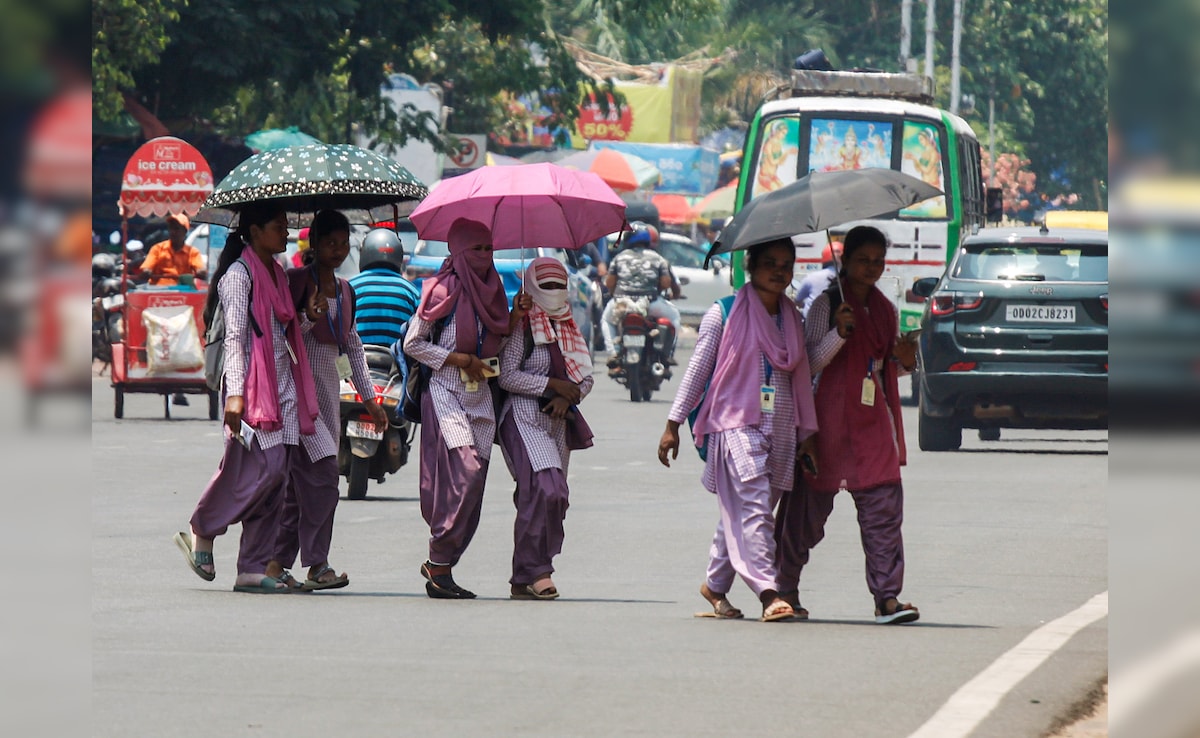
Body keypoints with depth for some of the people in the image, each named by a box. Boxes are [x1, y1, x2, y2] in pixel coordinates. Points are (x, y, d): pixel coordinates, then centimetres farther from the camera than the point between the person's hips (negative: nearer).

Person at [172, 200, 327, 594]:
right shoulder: (239, 274, -7)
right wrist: (235, 394, -20)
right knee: (262, 470, -15)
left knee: (275, 479, 2)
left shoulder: (276, 273, 19)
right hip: (253, 385, -9)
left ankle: (253, 568, 2)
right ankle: (200, 533, 4)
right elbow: (235, 337, -14)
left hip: (282, 385, 9)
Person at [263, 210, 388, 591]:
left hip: (329, 386, 8)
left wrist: (369, 398, 20)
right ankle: (317, 564, -13)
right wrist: (308, 318, -26)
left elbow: (352, 346, 22)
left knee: (301, 480, 5)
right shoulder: (297, 280, -5)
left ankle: (278, 561, 7)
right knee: (321, 473, -14)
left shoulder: (344, 291, 17)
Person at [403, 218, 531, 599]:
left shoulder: (490, 290, 14)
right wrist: (461, 360, -12)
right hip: (447, 394, -7)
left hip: (481, 397, 7)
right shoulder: (444, 290, -6)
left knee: (471, 487, 1)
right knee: (466, 472, -19)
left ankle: (438, 565, 7)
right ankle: (439, 565, -14)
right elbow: (413, 343, -5)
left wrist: (516, 317, 2)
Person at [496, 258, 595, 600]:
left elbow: (586, 378, 15)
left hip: (558, 423, 7)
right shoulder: (521, 326, -3)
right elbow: (507, 376, -11)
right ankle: (534, 571, -19)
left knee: (553, 499, 3)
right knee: (545, 490, -23)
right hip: (523, 418, -7)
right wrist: (553, 385, -14)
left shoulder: (570, 330, 17)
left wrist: (568, 398, -6)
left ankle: (524, 580, 9)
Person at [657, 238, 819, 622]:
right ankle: (767, 591, -22)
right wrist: (673, 424, 2)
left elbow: (802, 378, 18)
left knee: (741, 512, 6)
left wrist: (807, 434, 12)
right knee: (753, 507, -16)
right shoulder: (724, 315, 1)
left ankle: (715, 584, 21)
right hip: (737, 423, -5)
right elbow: (697, 370, 4)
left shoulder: (794, 320, 15)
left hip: (782, 429, 5)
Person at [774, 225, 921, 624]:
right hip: (832, 416, -4)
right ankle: (786, 587, 22)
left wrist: (902, 361, 2)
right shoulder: (827, 304, -3)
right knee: (812, 503, 4)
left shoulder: (886, 310, 14)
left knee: (883, 505, -7)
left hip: (874, 419, 4)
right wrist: (838, 334, -24)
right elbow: (810, 363, -9)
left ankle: (887, 596, -10)